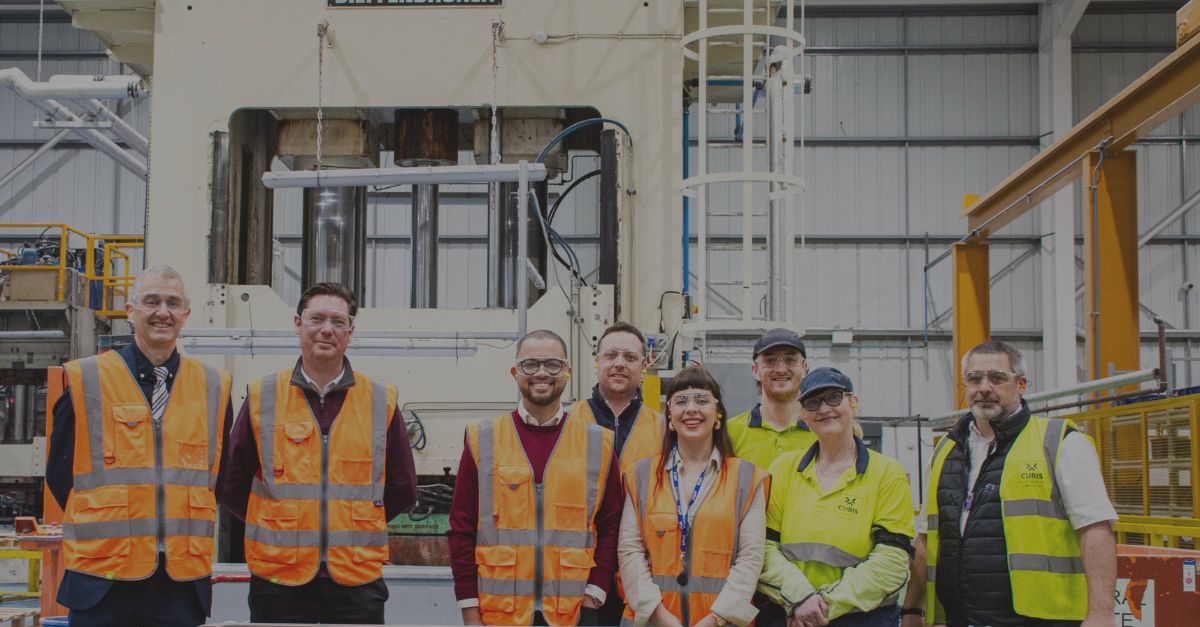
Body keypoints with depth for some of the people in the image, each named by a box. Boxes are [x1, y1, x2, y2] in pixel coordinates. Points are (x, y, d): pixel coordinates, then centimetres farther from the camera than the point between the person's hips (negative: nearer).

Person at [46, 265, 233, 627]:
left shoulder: (214, 387, 8)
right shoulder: (84, 381, 1)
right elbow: (59, 473, 6)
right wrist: (109, 529, 4)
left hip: (184, 580, 2)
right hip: (102, 580, -2)